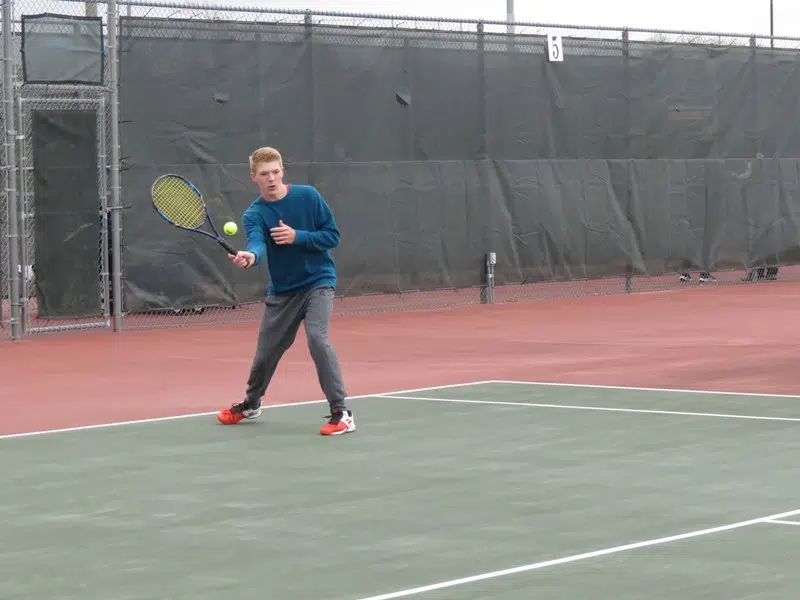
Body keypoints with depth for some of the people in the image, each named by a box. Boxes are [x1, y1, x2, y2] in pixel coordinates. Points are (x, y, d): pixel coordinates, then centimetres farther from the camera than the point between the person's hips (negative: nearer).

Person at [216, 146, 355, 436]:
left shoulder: (307, 196, -9)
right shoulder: (254, 214, -9)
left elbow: (332, 235, -8)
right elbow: (257, 241, -30)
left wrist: (298, 237, -23)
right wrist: (249, 255, -53)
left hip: (317, 282, -3)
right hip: (282, 290, 3)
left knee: (317, 338, -25)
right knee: (265, 351, 12)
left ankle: (341, 413, -20)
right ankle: (251, 404, 42)